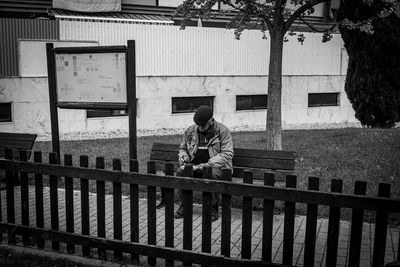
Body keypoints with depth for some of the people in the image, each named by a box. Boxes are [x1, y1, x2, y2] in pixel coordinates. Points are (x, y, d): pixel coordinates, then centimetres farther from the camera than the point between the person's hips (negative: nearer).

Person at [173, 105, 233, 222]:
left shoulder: (223, 131, -7)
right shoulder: (190, 131, 7)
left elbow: (227, 154, -14)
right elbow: (182, 148, 22)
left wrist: (207, 164, -23)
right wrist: (184, 157, -4)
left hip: (215, 165, -4)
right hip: (194, 164, 4)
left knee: (212, 175, -37)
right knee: (180, 172, -25)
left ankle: (213, 208, -19)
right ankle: (184, 205, -12)